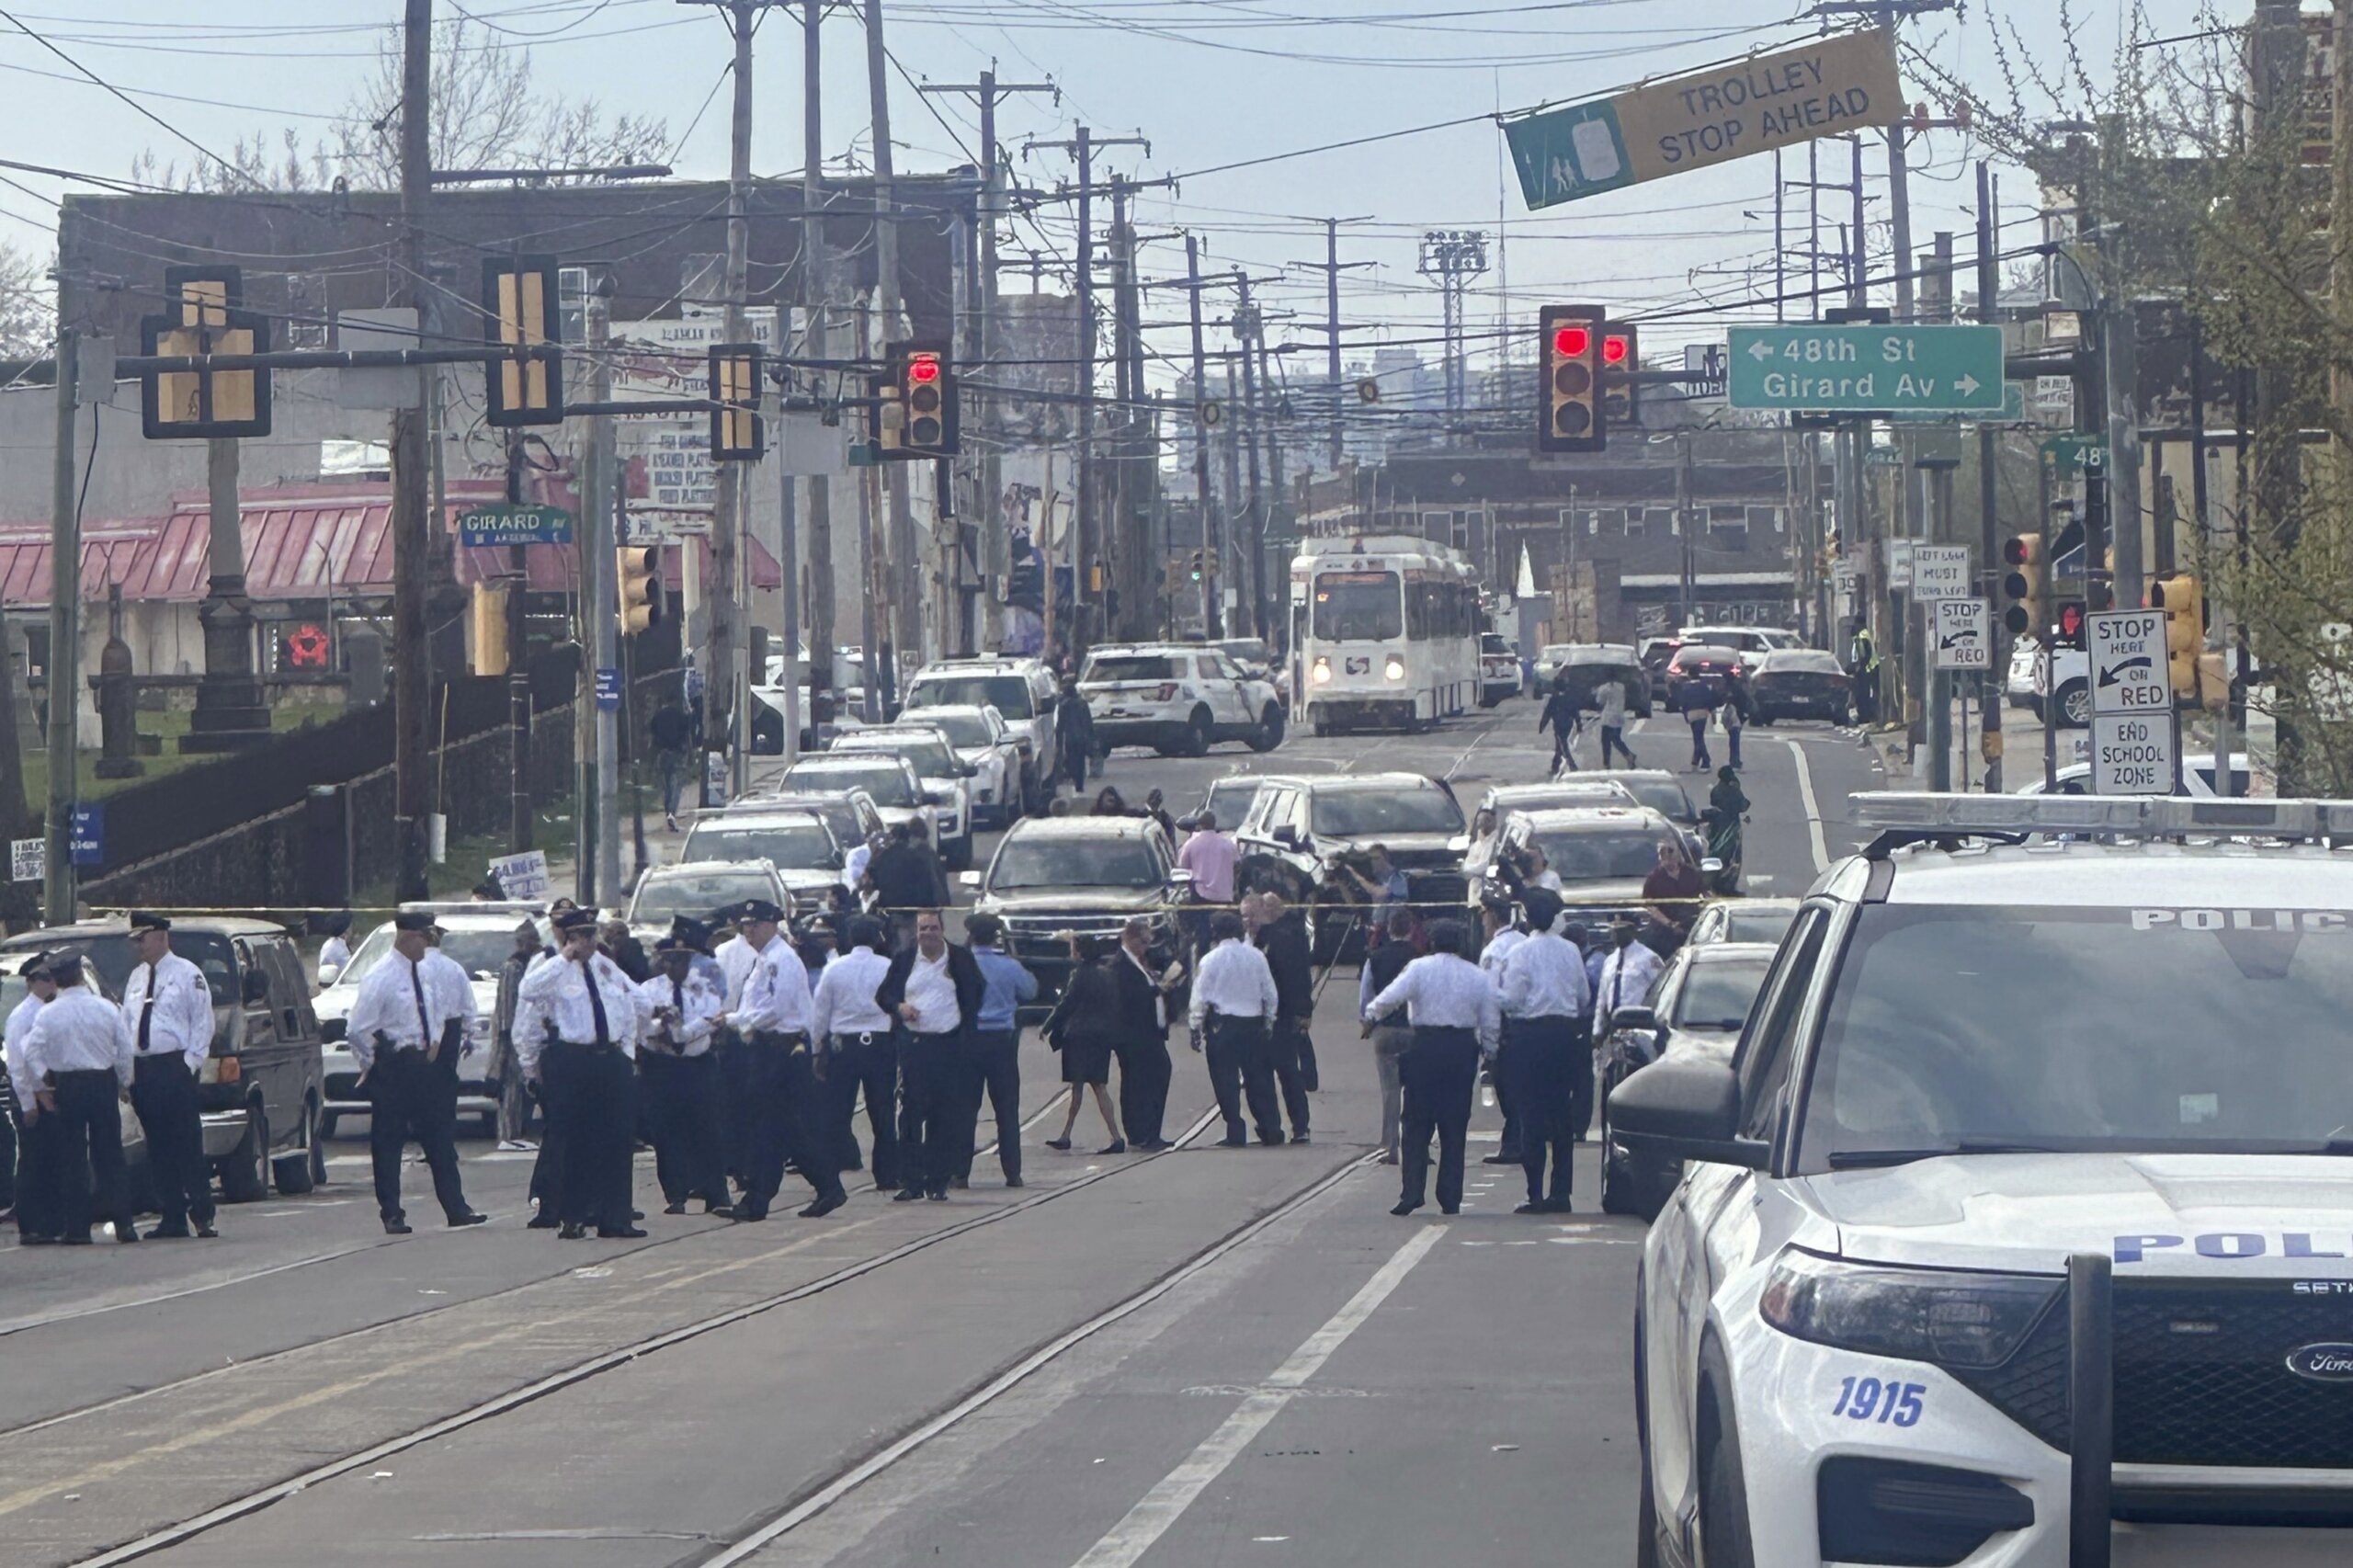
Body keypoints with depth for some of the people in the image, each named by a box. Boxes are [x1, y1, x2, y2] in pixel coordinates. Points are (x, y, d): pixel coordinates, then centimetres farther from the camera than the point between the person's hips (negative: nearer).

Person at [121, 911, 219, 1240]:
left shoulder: (187, 975, -1)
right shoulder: (136, 978, 17)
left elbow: (203, 1023, -4)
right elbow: (125, 1022, 17)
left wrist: (192, 1062, -13)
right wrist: (127, 1067, 7)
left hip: (175, 1068, -6)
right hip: (142, 1071, 6)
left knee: (188, 1144, -7)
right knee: (158, 1149, 5)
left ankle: (202, 1214, -6)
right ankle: (172, 1217, 8)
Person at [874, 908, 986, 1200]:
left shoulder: (960, 959, 6)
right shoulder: (904, 960, 8)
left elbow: (976, 993, 15)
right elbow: (883, 995, 14)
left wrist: (966, 1023, 2)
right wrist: (899, 1007, -7)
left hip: (948, 1045, 0)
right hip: (912, 1044, 0)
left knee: (944, 1117, 0)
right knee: (910, 1113, -4)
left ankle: (938, 1182, 5)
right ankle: (910, 1181, -1)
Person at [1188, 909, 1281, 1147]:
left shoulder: (1210, 960, -7)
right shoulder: (1256, 956, 2)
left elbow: (1201, 998, -6)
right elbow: (1270, 994, 7)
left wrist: (1197, 1029, 2)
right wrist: (1268, 1021, 18)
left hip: (1222, 1024, -3)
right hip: (1253, 1024, 3)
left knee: (1226, 1081, 0)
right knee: (1258, 1077, 9)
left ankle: (1235, 1133, -3)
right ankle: (1271, 1129, 8)